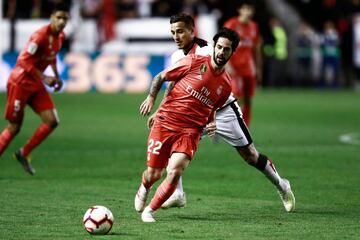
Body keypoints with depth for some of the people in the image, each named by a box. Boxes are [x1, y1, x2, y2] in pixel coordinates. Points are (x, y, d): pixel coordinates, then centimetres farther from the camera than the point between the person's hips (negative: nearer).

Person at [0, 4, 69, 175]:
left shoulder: (60, 37, 4)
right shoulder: (40, 36, -23)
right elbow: (23, 60, -26)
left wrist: (56, 76, 13)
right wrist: (44, 77, -28)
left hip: (36, 85, 8)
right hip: (20, 82, -8)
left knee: (52, 121, -4)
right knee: (14, 127, -2)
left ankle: (24, 154, 10)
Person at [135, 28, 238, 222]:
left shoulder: (226, 85, 8)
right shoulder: (193, 63, -3)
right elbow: (161, 77, 4)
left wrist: (212, 124, 7)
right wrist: (151, 98, -11)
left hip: (190, 131, 2)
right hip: (164, 123, -2)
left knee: (175, 173, -21)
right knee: (153, 174, 2)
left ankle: (150, 211, -1)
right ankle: (144, 188, 42)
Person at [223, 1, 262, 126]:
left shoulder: (254, 27, 11)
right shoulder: (231, 25, -7)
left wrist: (258, 68, 17)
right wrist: (227, 65, -18)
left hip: (249, 67, 6)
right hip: (234, 68, -6)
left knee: (248, 101, 6)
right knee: (237, 99, -15)